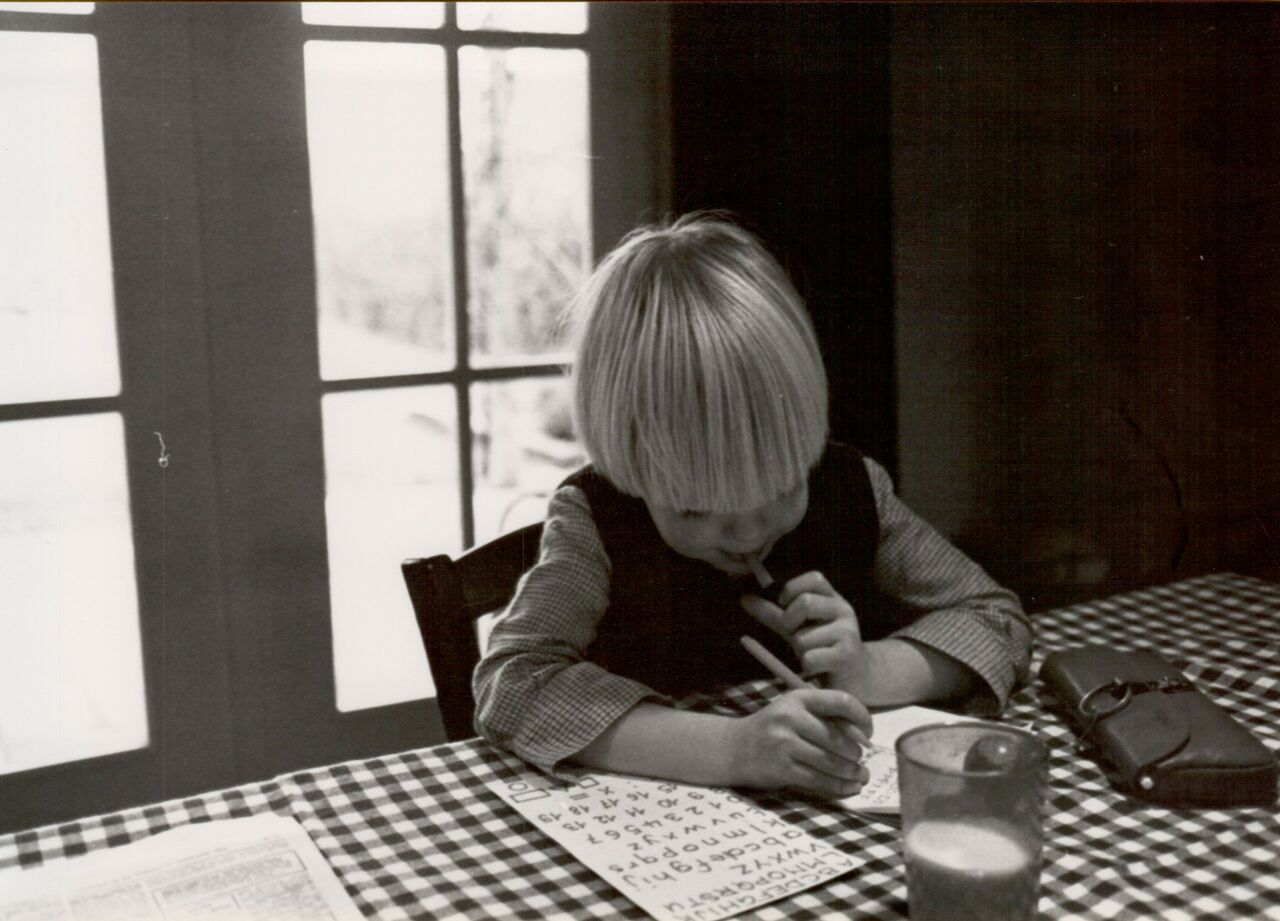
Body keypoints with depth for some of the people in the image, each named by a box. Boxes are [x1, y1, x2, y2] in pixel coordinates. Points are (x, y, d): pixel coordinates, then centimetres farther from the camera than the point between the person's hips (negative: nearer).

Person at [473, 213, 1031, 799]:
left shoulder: (848, 489, -5)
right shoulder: (595, 521, -14)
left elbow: (997, 622, 1)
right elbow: (512, 686, -27)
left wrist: (868, 671, -19)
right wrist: (733, 748, -36)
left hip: (839, 808, 2)